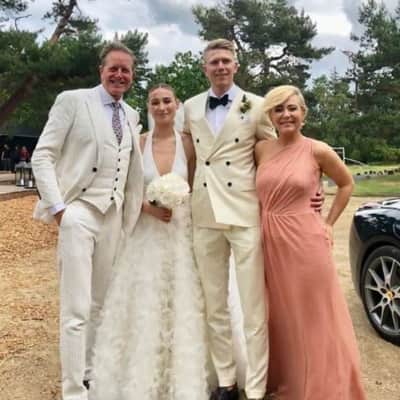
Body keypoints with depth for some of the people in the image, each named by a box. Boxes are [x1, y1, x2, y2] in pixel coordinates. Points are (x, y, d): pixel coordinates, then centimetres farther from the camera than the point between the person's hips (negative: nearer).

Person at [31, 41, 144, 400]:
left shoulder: (132, 116, 15)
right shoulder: (73, 100, -1)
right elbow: (42, 155, -6)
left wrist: (130, 214, 12)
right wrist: (56, 206, -14)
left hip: (113, 217, 6)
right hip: (77, 213, -6)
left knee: (98, 305, 15)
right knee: (76, 309, -6)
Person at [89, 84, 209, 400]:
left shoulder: (189, 143, 0)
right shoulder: (138, 143, 1)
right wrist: (148, 206, -14)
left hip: (183, 231, 0)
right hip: (146, 232, 0)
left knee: (183, 305, 4)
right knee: (144, 306, 3)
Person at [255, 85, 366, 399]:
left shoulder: (317, 150, -5)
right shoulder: (261, 149, 4)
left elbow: (346, 184, 8)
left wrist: (329, 224, 3)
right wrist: (262, 223, 5)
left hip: (306, 241, -4)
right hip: (271, 244, 4)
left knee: (313, 318, 7)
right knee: (282, 317, 16)